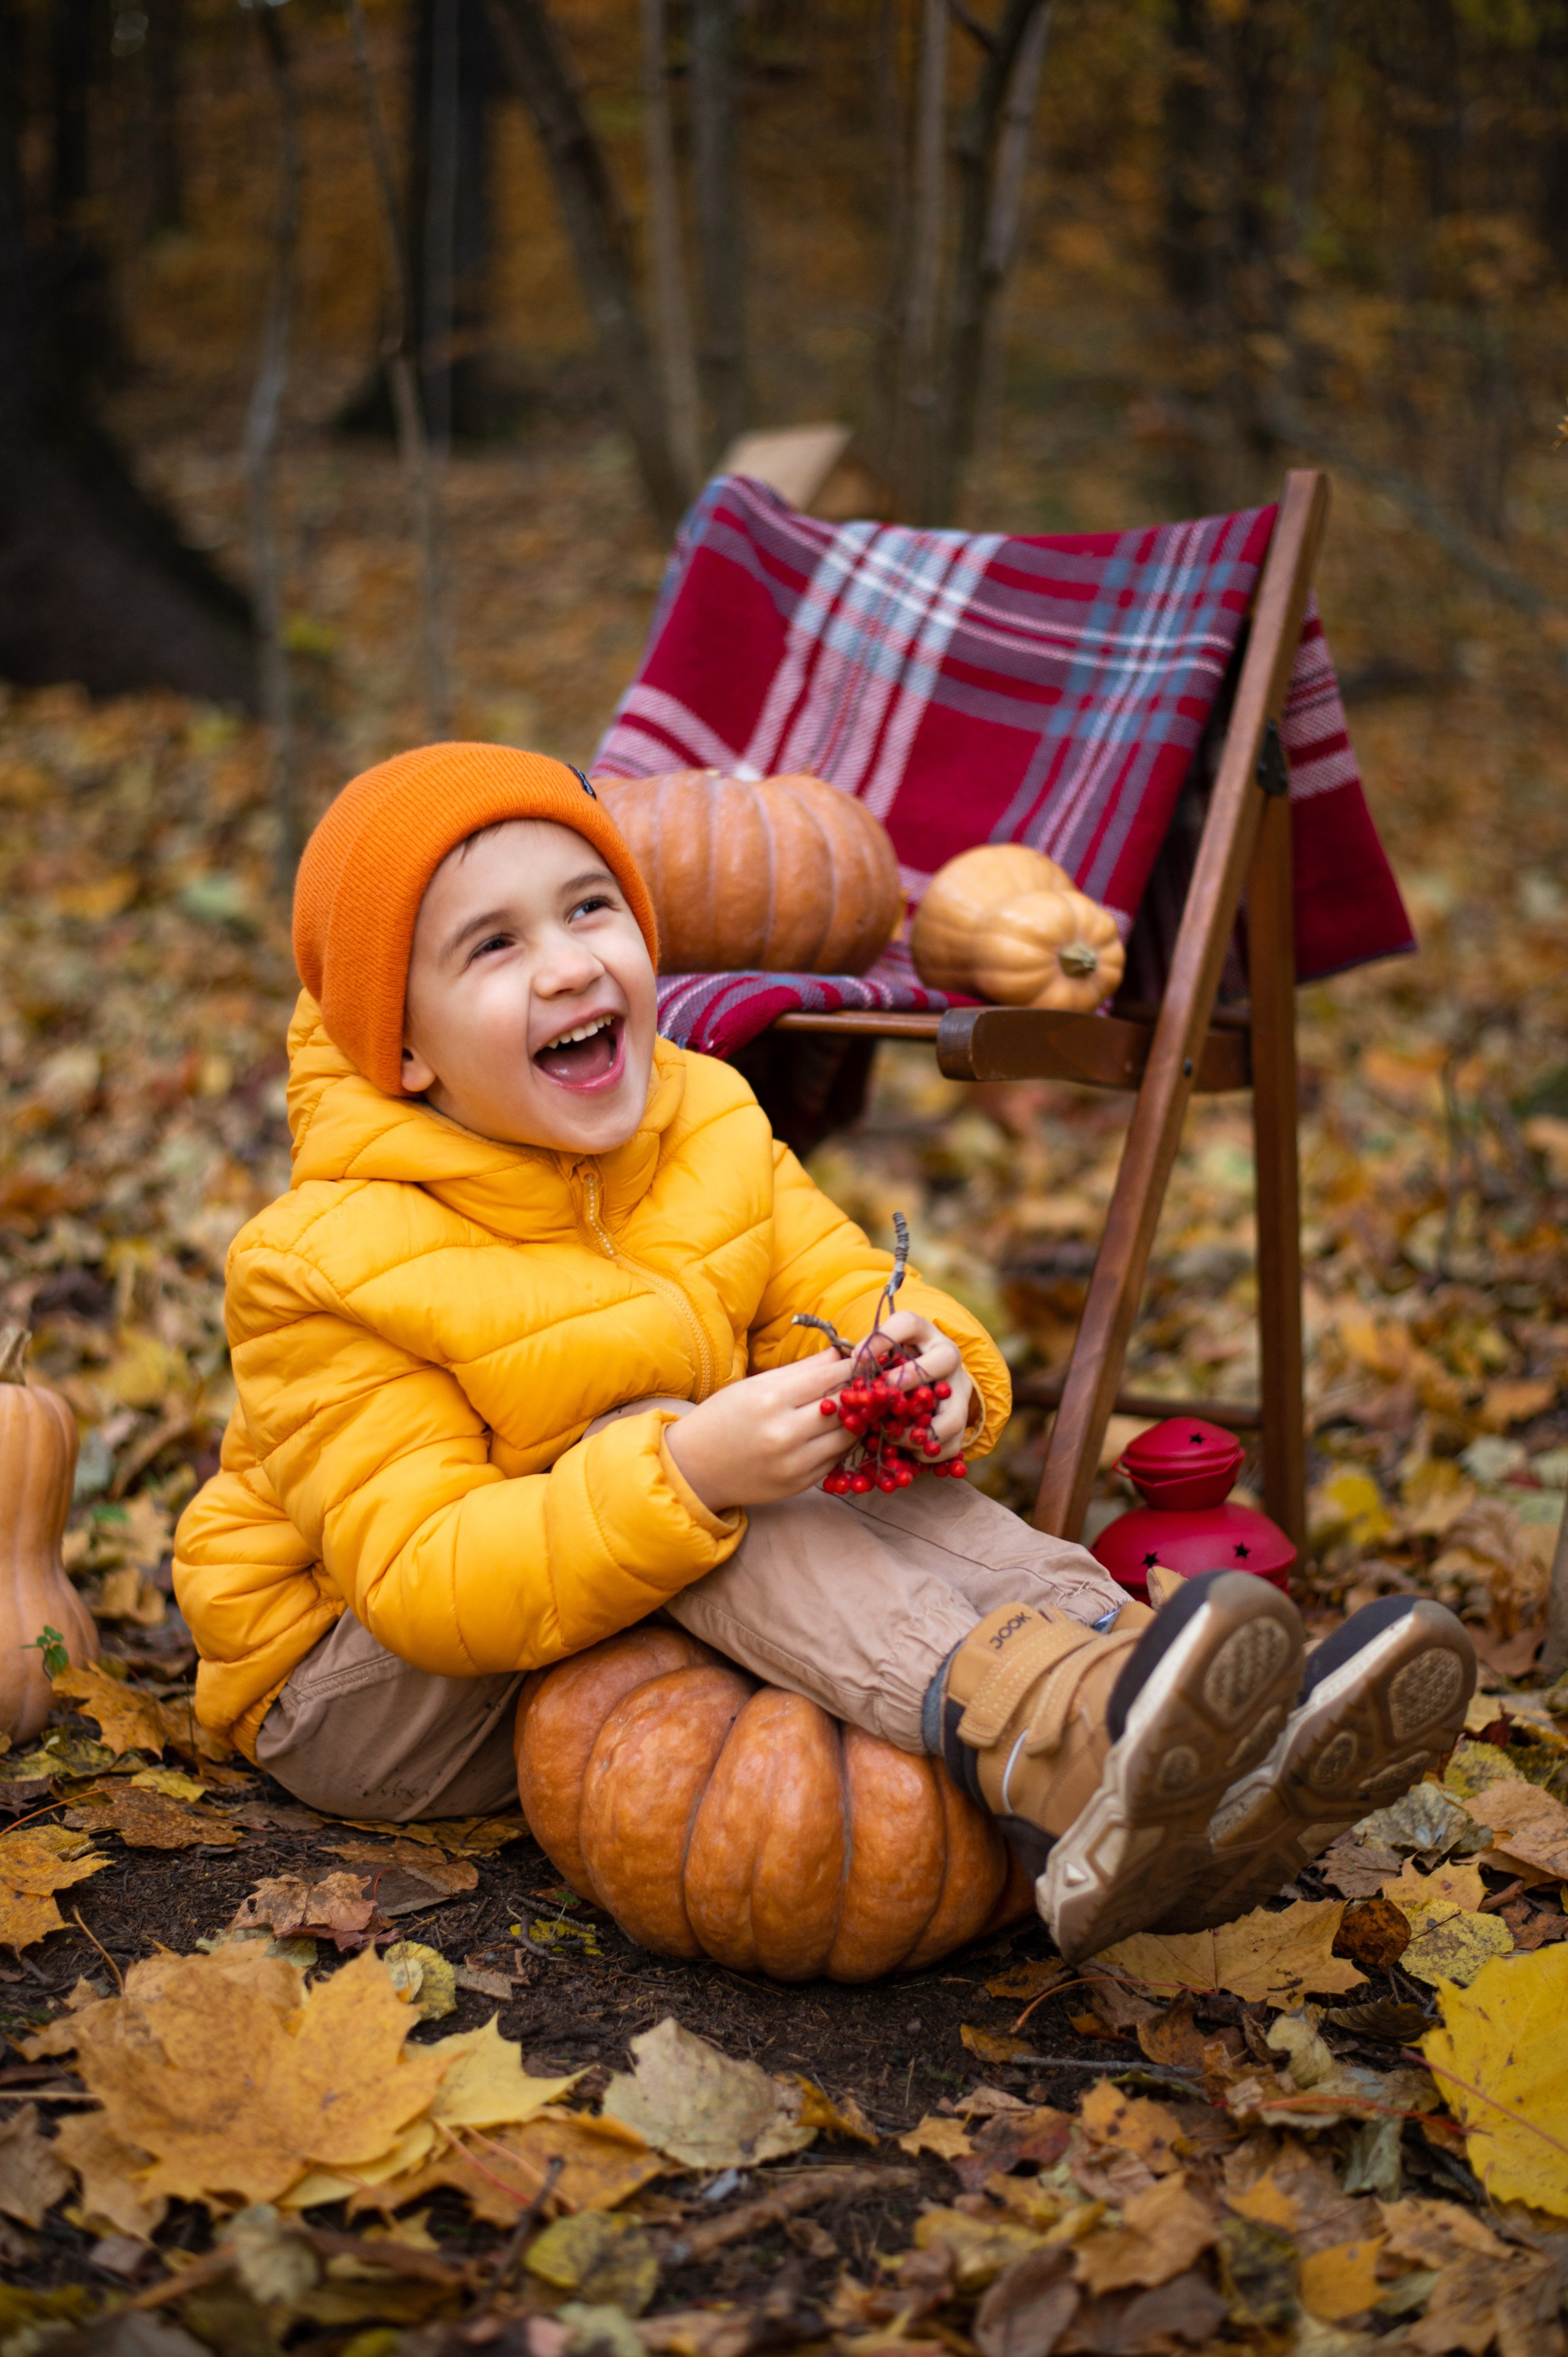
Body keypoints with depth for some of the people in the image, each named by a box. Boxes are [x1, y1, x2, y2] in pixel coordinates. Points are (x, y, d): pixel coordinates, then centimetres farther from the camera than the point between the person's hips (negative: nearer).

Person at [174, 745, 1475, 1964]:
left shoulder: (708, 1131, -2)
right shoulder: (330, 1264, -23)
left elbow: (847, 1301, -5)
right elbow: (422, 1581, -29)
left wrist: (934, 1377, -31)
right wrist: (683, 1474, -44)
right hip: (367, 1689, -5)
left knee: (860, 1465, -20)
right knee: (632, 1433, -32)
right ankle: (1054, 1758, -53)